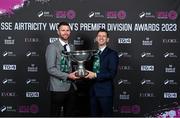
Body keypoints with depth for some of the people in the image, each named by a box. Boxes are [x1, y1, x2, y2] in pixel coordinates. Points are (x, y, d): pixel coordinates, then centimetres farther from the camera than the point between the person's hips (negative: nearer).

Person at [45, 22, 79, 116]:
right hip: (58, 88, -7)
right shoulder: (52, 47, -7)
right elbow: (51, 69, -14)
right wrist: (67, 76, -18)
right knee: (55, 113, 1)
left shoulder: (71, 47, 15)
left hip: (71, 87, 7)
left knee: (70, 114, 11)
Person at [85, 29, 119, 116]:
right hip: (93, 91, 6)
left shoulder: (112, 54, -6)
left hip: (105, 92, -6)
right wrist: (87, 74, -1)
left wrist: (95, 75, -19)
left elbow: (112, 73, -15)